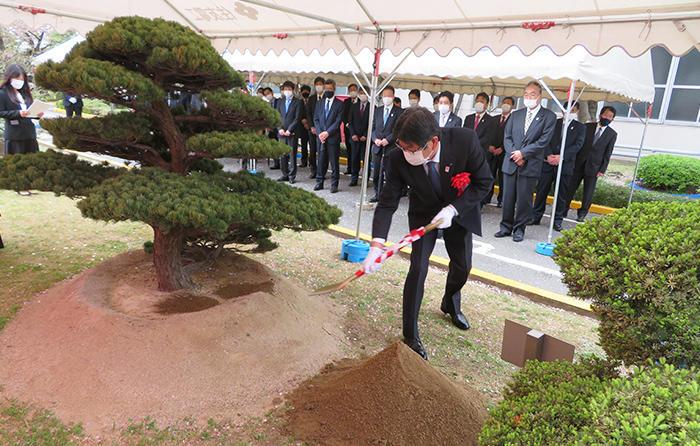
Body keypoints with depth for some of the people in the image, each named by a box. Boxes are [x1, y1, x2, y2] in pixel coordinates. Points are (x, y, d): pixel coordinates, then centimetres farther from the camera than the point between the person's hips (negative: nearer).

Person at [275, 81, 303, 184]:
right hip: (281, 133, 4)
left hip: (292, 133, -4)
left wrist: (289, 130, -12)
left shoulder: (297, 102, 0)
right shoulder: (280, 102, 14)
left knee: (292, 155, -2)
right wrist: (280, 129, -4)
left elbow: (297, 118, -6)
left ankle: (292, 176, 5)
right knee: (282, 155, 6)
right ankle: (285, 174, 15)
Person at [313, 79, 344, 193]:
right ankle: (319, 182, 16)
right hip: (321, 137, 4)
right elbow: (316, 119, 10)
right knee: (321, 161, 8)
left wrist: (327, 132, -14)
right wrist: (320, 133, -5)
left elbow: (338, 121, -7)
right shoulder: (319, 103, 14)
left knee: (334, 162, 0)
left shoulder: (339, 104, 0)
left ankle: (334, 184, 6)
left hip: (333, 137, -4)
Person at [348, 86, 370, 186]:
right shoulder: (354, 106, 11)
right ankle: (354, 179, 10)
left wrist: (365, 135, -10)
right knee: (355, 159, 4)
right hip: (355, 137, 3)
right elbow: (351, 121, 9)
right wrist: (353, 134, -3)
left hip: (366, 138, -3)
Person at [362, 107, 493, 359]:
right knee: (418, 268, -13)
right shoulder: (398, 159, -31)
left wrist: (453, 209, -31)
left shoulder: (465, 140, -33)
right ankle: (410, 336, 5)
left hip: (460, 209, 2)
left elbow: (484, 182, -20)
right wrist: (377, 245, -38)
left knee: (463, 265, 14)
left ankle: (450, 304, 48)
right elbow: (387, 203, -25)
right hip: (423, 213, -1)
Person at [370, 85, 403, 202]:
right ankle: (377, 195, 19)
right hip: (377, 146, 4)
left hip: (390, 147, -4)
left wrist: (387, 139, -15)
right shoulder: (377, 110, 14)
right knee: (376, 173, 7)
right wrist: (375, 139, -5)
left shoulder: (399, 112, 1)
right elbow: (373, 127, 13)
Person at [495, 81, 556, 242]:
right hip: (511, 163, 4)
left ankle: (519, 229, 12)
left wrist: (523, 153, -13)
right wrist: (515, 155, -7)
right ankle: (506, 227, 17)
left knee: (524, 199, 1)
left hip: (530, 165, -3)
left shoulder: (549, 116, 1)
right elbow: (507, 138, 8)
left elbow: (543, 141, -8)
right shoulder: (516, 114, 13)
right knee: (508, 197, 7)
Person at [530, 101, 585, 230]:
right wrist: (548, 155, -15)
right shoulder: (554, 123, 11)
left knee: (562, 194, 3)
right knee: (541, 190, 3)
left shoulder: (580, 127, 8)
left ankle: (557, 220, 11)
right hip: (548, 162, 1)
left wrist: (561, 157, -17)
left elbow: (578, 145, -4)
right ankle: (536, 216, 12)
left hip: (565, 164, -1)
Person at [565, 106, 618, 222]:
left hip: (593, 167, -1)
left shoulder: (612, 134, 3)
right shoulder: (587, 127, 4)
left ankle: (582, 214, 13)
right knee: (570, 188, 3)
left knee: (588, 193, 2)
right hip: (578, 164, 1)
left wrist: (602, 170, -5)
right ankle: (563, 211, 12)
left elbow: (608, 154, 1)